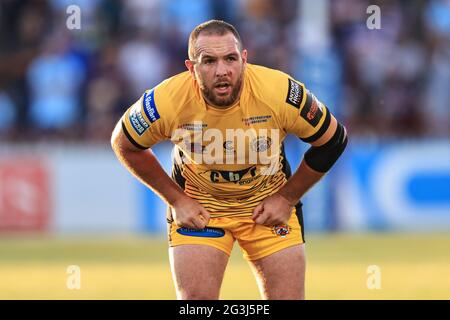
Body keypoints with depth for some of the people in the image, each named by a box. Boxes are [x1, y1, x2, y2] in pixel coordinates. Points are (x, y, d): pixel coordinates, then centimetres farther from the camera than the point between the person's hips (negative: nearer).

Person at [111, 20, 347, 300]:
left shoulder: (282, 94, -26)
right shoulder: (167, 102, -26)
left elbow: (333, 140, -8)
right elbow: (124, 145, -4)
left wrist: (288, 198, -6)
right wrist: (176, 199, -6)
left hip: (270, 202, 1)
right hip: (197, 206, -1)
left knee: (288, 297, -3)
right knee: (196, 298, -12)